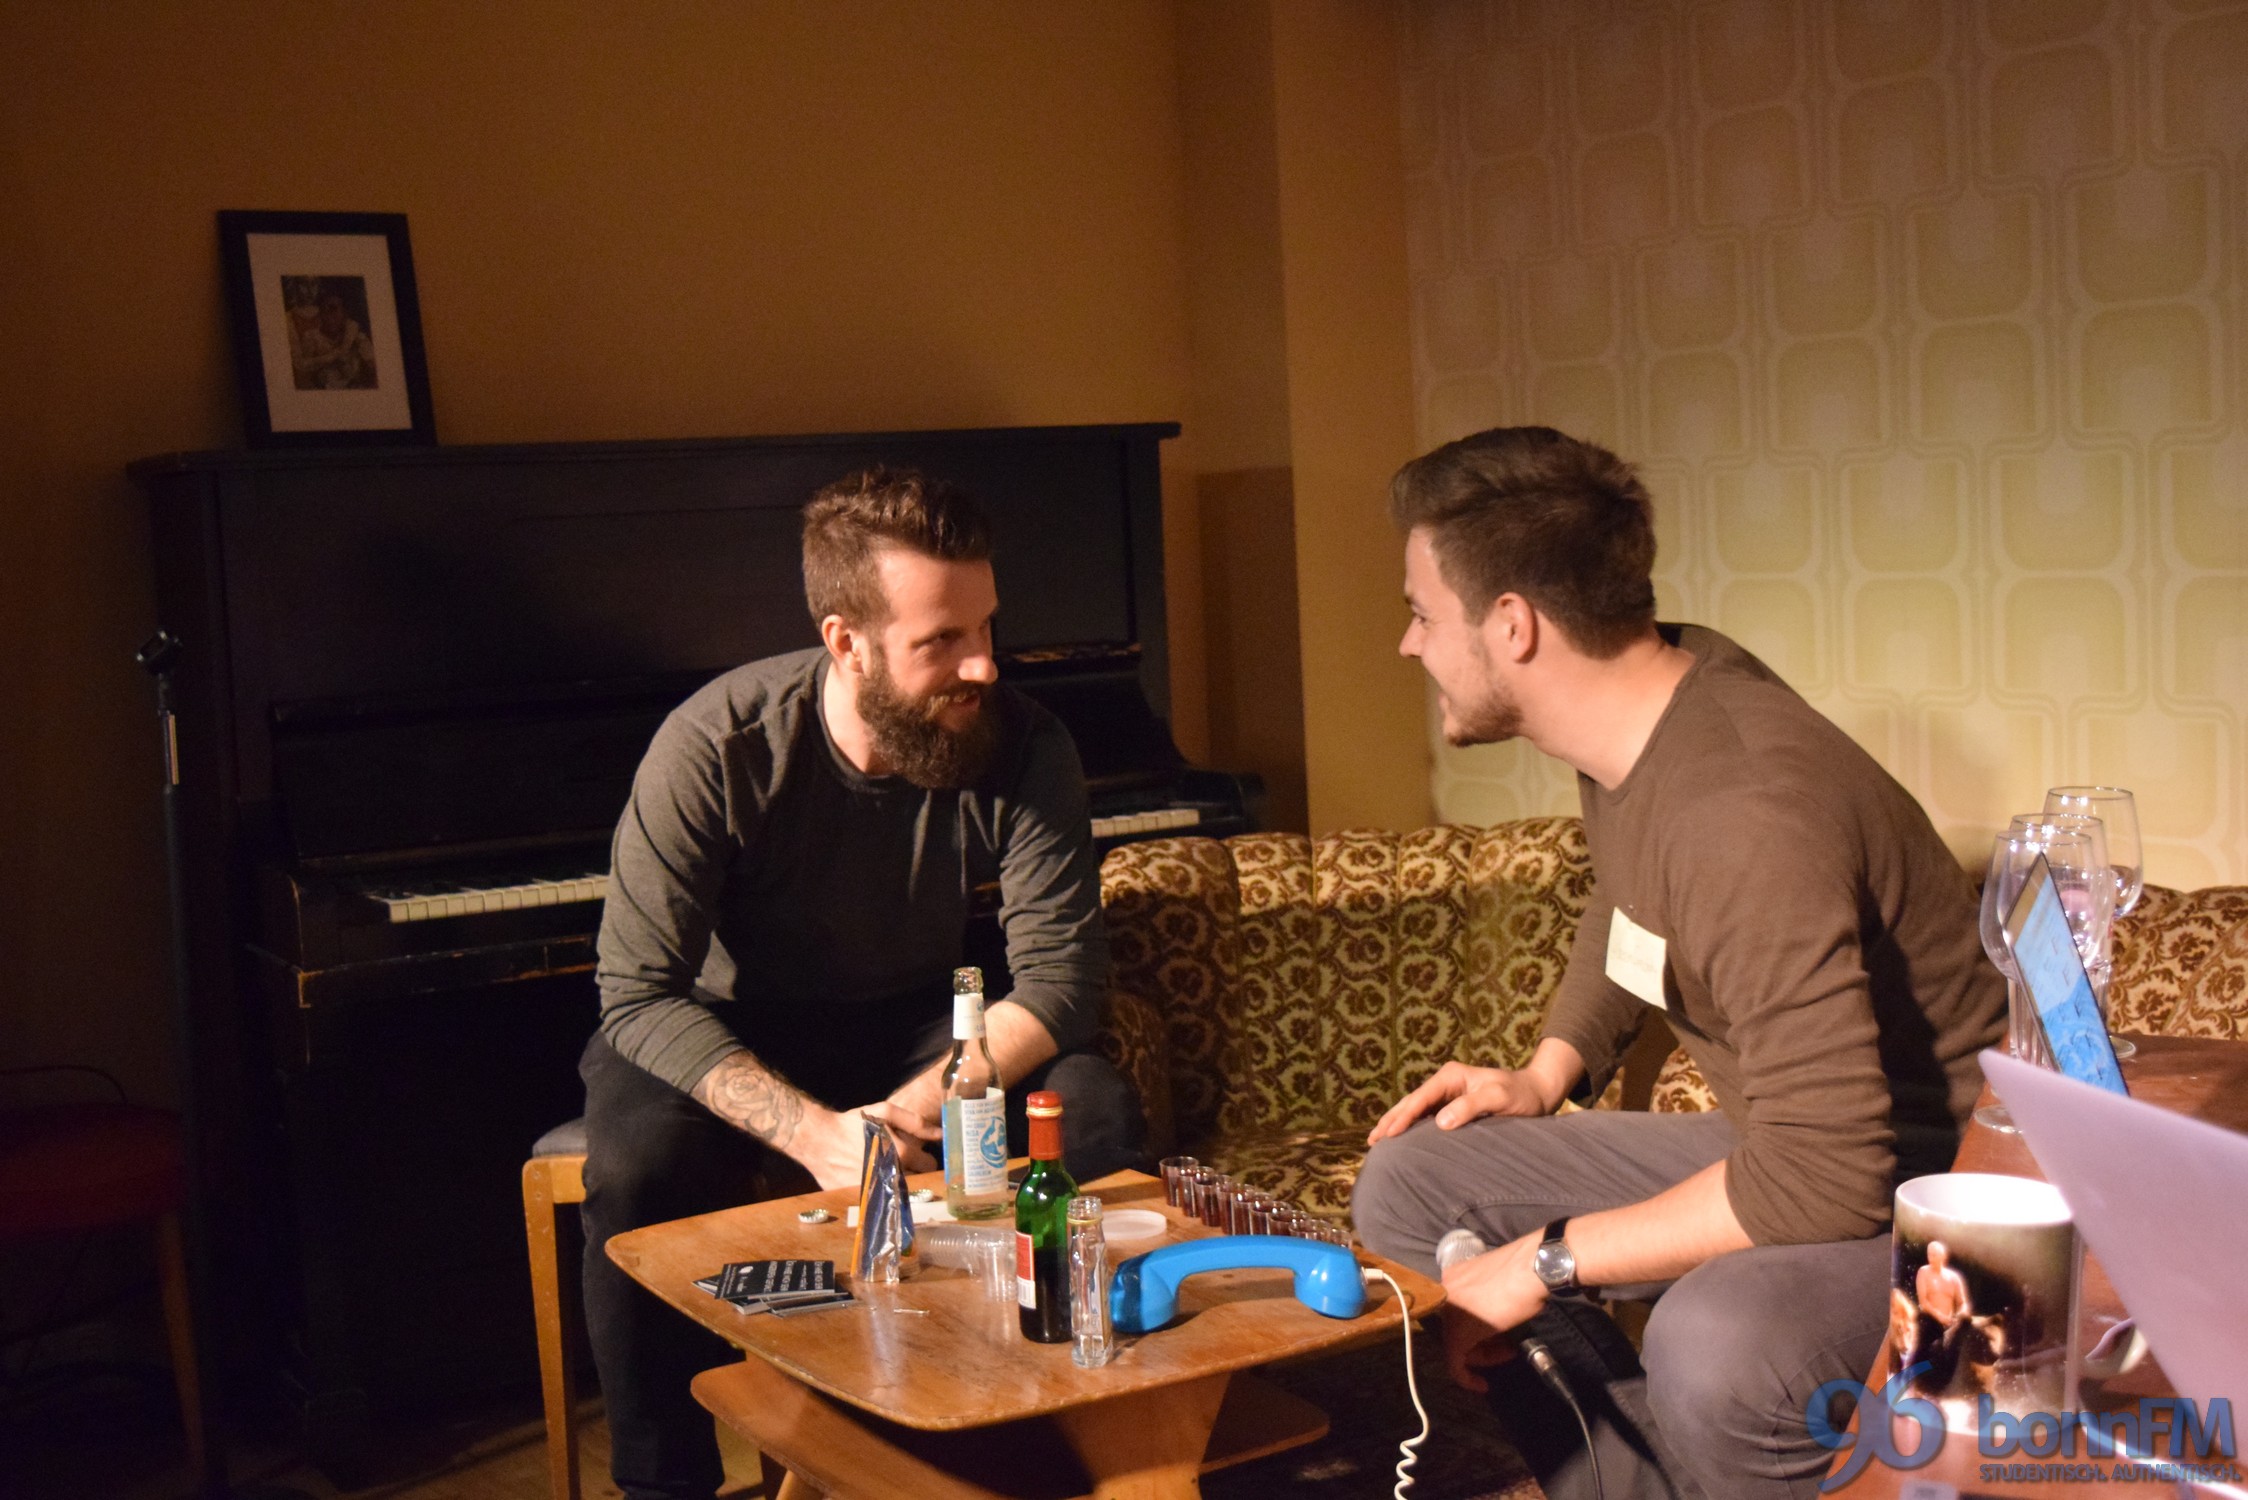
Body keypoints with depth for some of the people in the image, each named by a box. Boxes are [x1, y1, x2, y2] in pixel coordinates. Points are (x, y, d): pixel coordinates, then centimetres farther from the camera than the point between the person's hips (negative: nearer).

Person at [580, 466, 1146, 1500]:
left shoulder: (1022, 748, -17)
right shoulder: (717, 746, -25)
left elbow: (1061, 967, -18)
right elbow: (639, 993, -26)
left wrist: (925, 1105, -35)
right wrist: (811, 1133, -38)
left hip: (912, 1027, 2)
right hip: (728, 1035, -2)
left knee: (1097, 1113, -23)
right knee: (634, 1162, -33)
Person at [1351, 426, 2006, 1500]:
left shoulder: (1745, 814, -31)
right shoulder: (1638, 707, -2)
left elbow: (1830, 1174, -33)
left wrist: (1549, 1260, -24)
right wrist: (1549, 1070, 11)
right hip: (1790, 1144, 9)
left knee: (1711, 1349, -39)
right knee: (1408, 1189, 3)